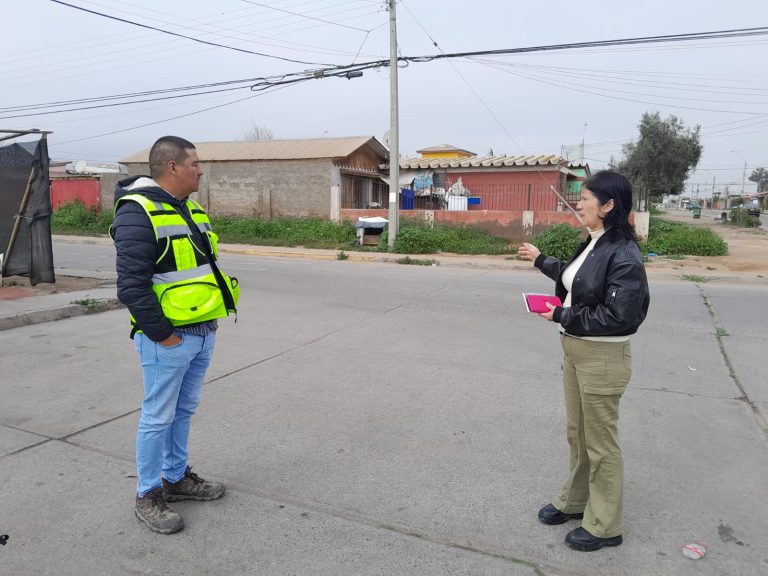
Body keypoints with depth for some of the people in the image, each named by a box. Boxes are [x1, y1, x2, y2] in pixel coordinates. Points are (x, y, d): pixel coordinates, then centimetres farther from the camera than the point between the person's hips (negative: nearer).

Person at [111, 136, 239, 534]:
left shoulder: (190, 210, 13)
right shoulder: (139, 212, -16)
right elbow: (131, 285, -21)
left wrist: (210, 320, 13)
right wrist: (163, 335, -18)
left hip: (203, 333, 9)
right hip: (169, 339, -8)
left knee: (184, 411, 19)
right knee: (159, 416, 4)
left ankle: (176, 478, 36)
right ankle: (147, 496, 21)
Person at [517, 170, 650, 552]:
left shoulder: (623, 255, -22)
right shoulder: (592, 244, 4)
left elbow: (617, 316, -25)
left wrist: (561, 315, -18)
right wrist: (540, 260, 29)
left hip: (602, 358, -9)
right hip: (574, 350, 9)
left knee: (600, 442, 7)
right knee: (577, 433, 22)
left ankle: (603, 526, 26)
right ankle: (575, 501, 41)